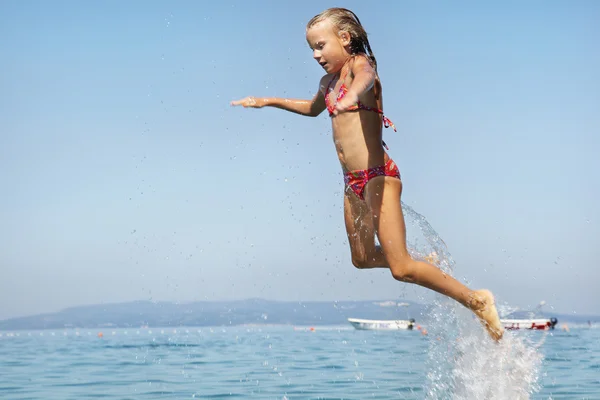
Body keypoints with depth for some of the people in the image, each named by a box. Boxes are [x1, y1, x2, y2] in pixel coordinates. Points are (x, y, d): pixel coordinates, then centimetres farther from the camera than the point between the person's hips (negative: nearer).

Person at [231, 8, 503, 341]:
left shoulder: (359, 64, -9)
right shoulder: (329, 81, 16)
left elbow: (366, 76, -36)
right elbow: (313, 108, 39)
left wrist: (354, 92, -59)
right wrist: (268, 102, 36)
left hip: (377, 174, -9)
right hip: (353, 181, 9)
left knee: (400, 269, -15)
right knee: (362, 258, 16)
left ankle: (476, 300, -4)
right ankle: (428, 264, 36)